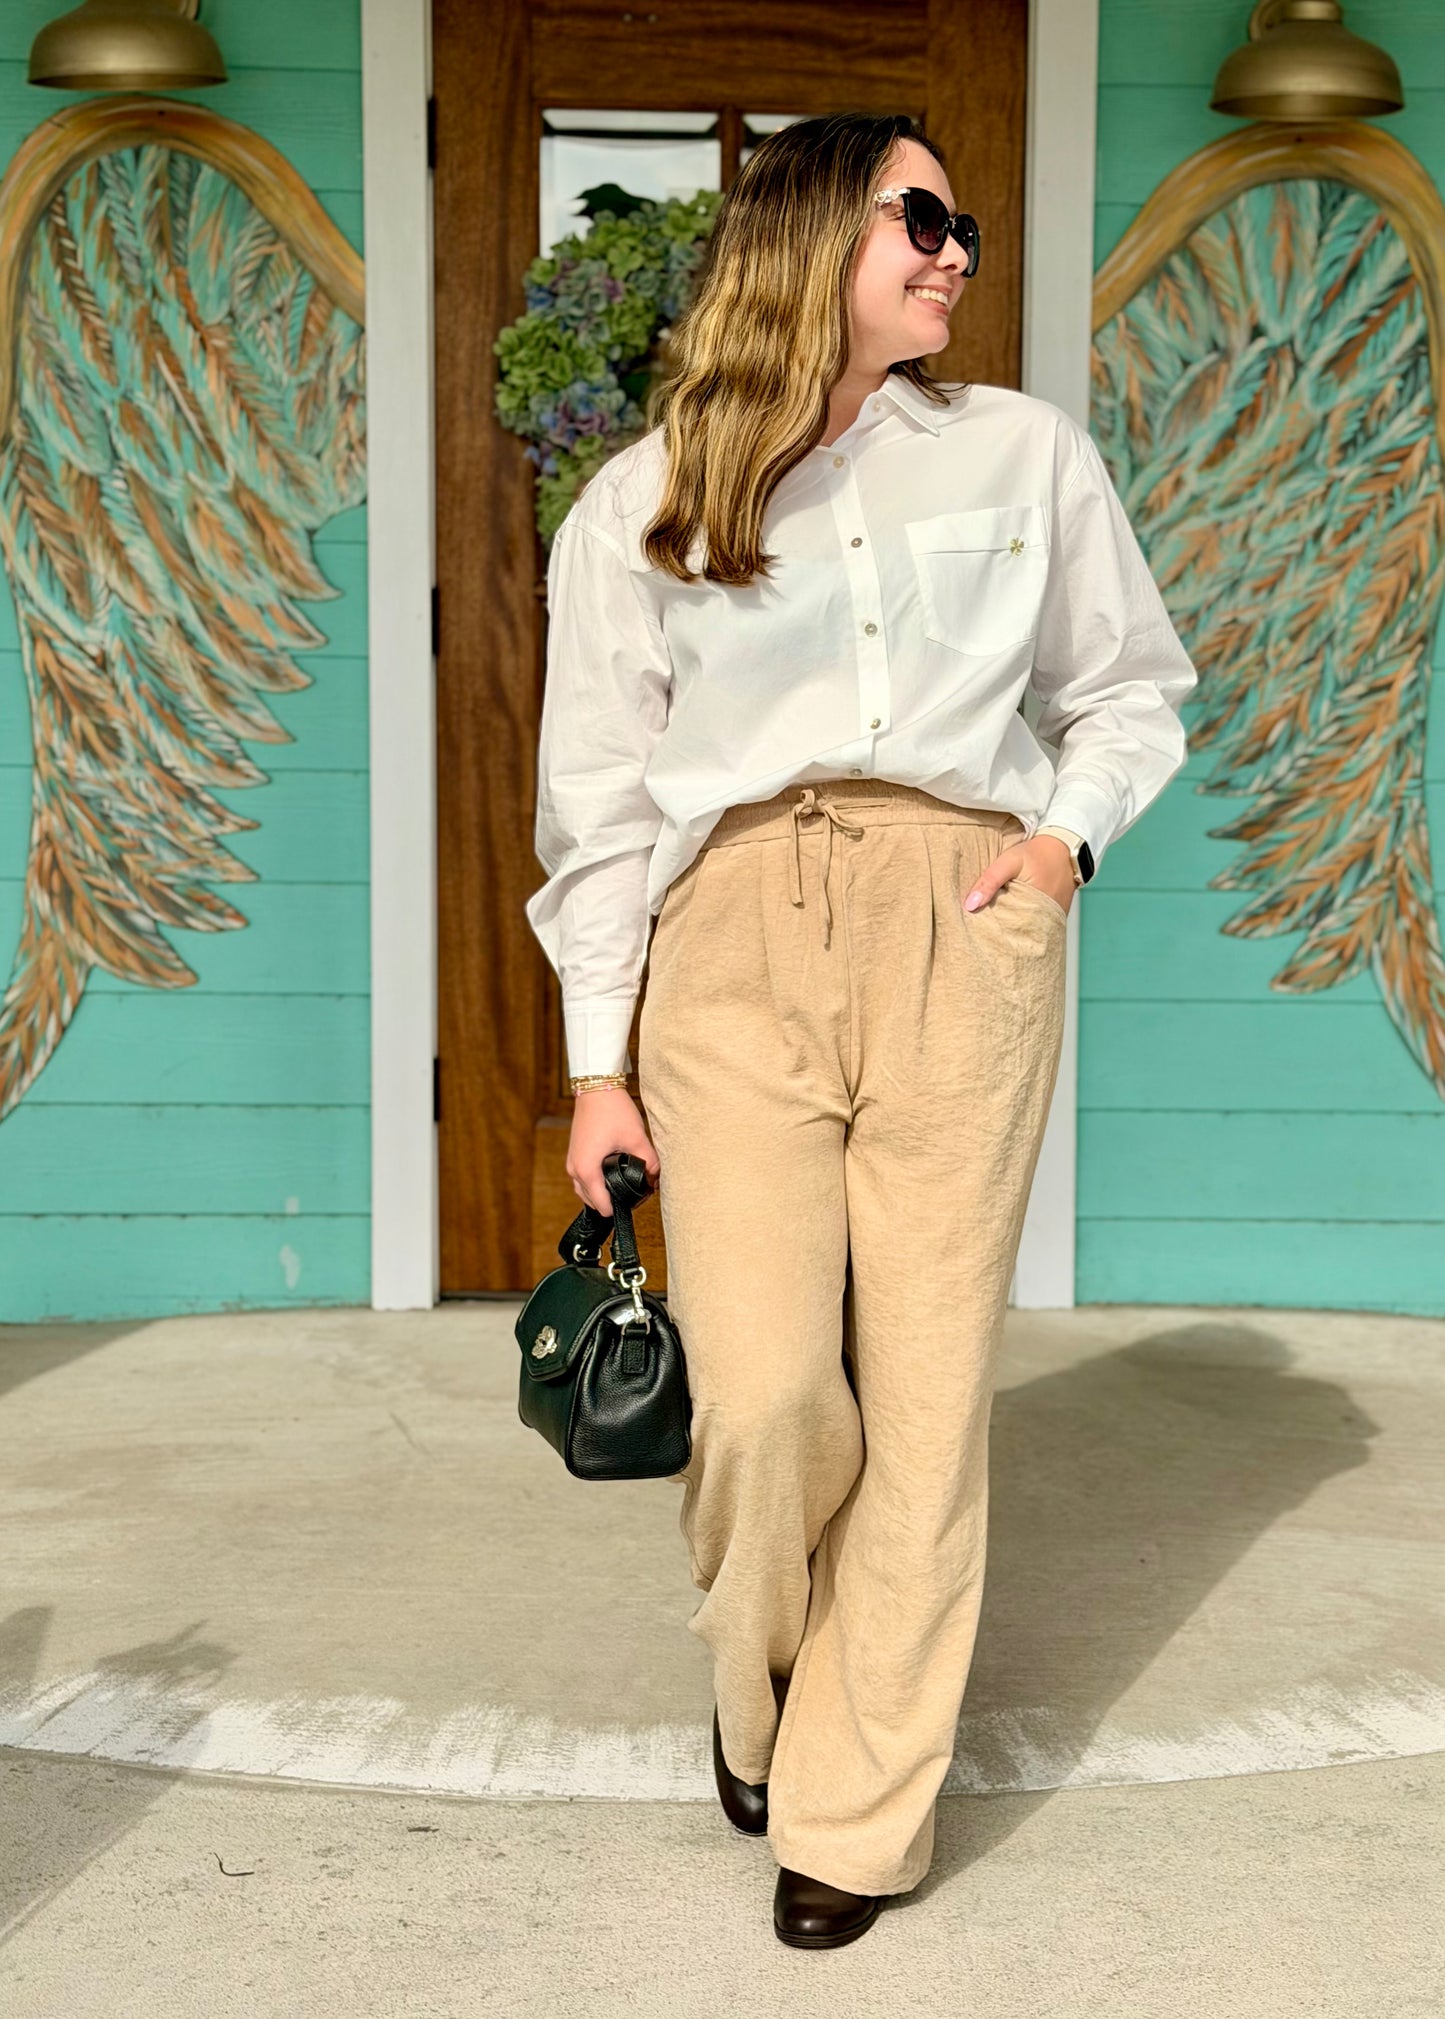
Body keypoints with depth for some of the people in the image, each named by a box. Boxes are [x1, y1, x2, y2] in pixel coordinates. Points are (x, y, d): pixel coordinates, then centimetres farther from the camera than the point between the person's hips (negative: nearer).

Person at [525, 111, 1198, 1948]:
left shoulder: (1023, 453, 15)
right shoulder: (639, 505, 13)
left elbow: (1131, 687, 23)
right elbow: (599, 798, 12)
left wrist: (1069, 832, 3)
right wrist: (597, 1065, 7)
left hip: (956, 921, 1)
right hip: (733, 936, -1)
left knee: (925, 1391, -2)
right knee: (760, 1394, -11)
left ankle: (858, 1811, 12)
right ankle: (763, 1692, 20)